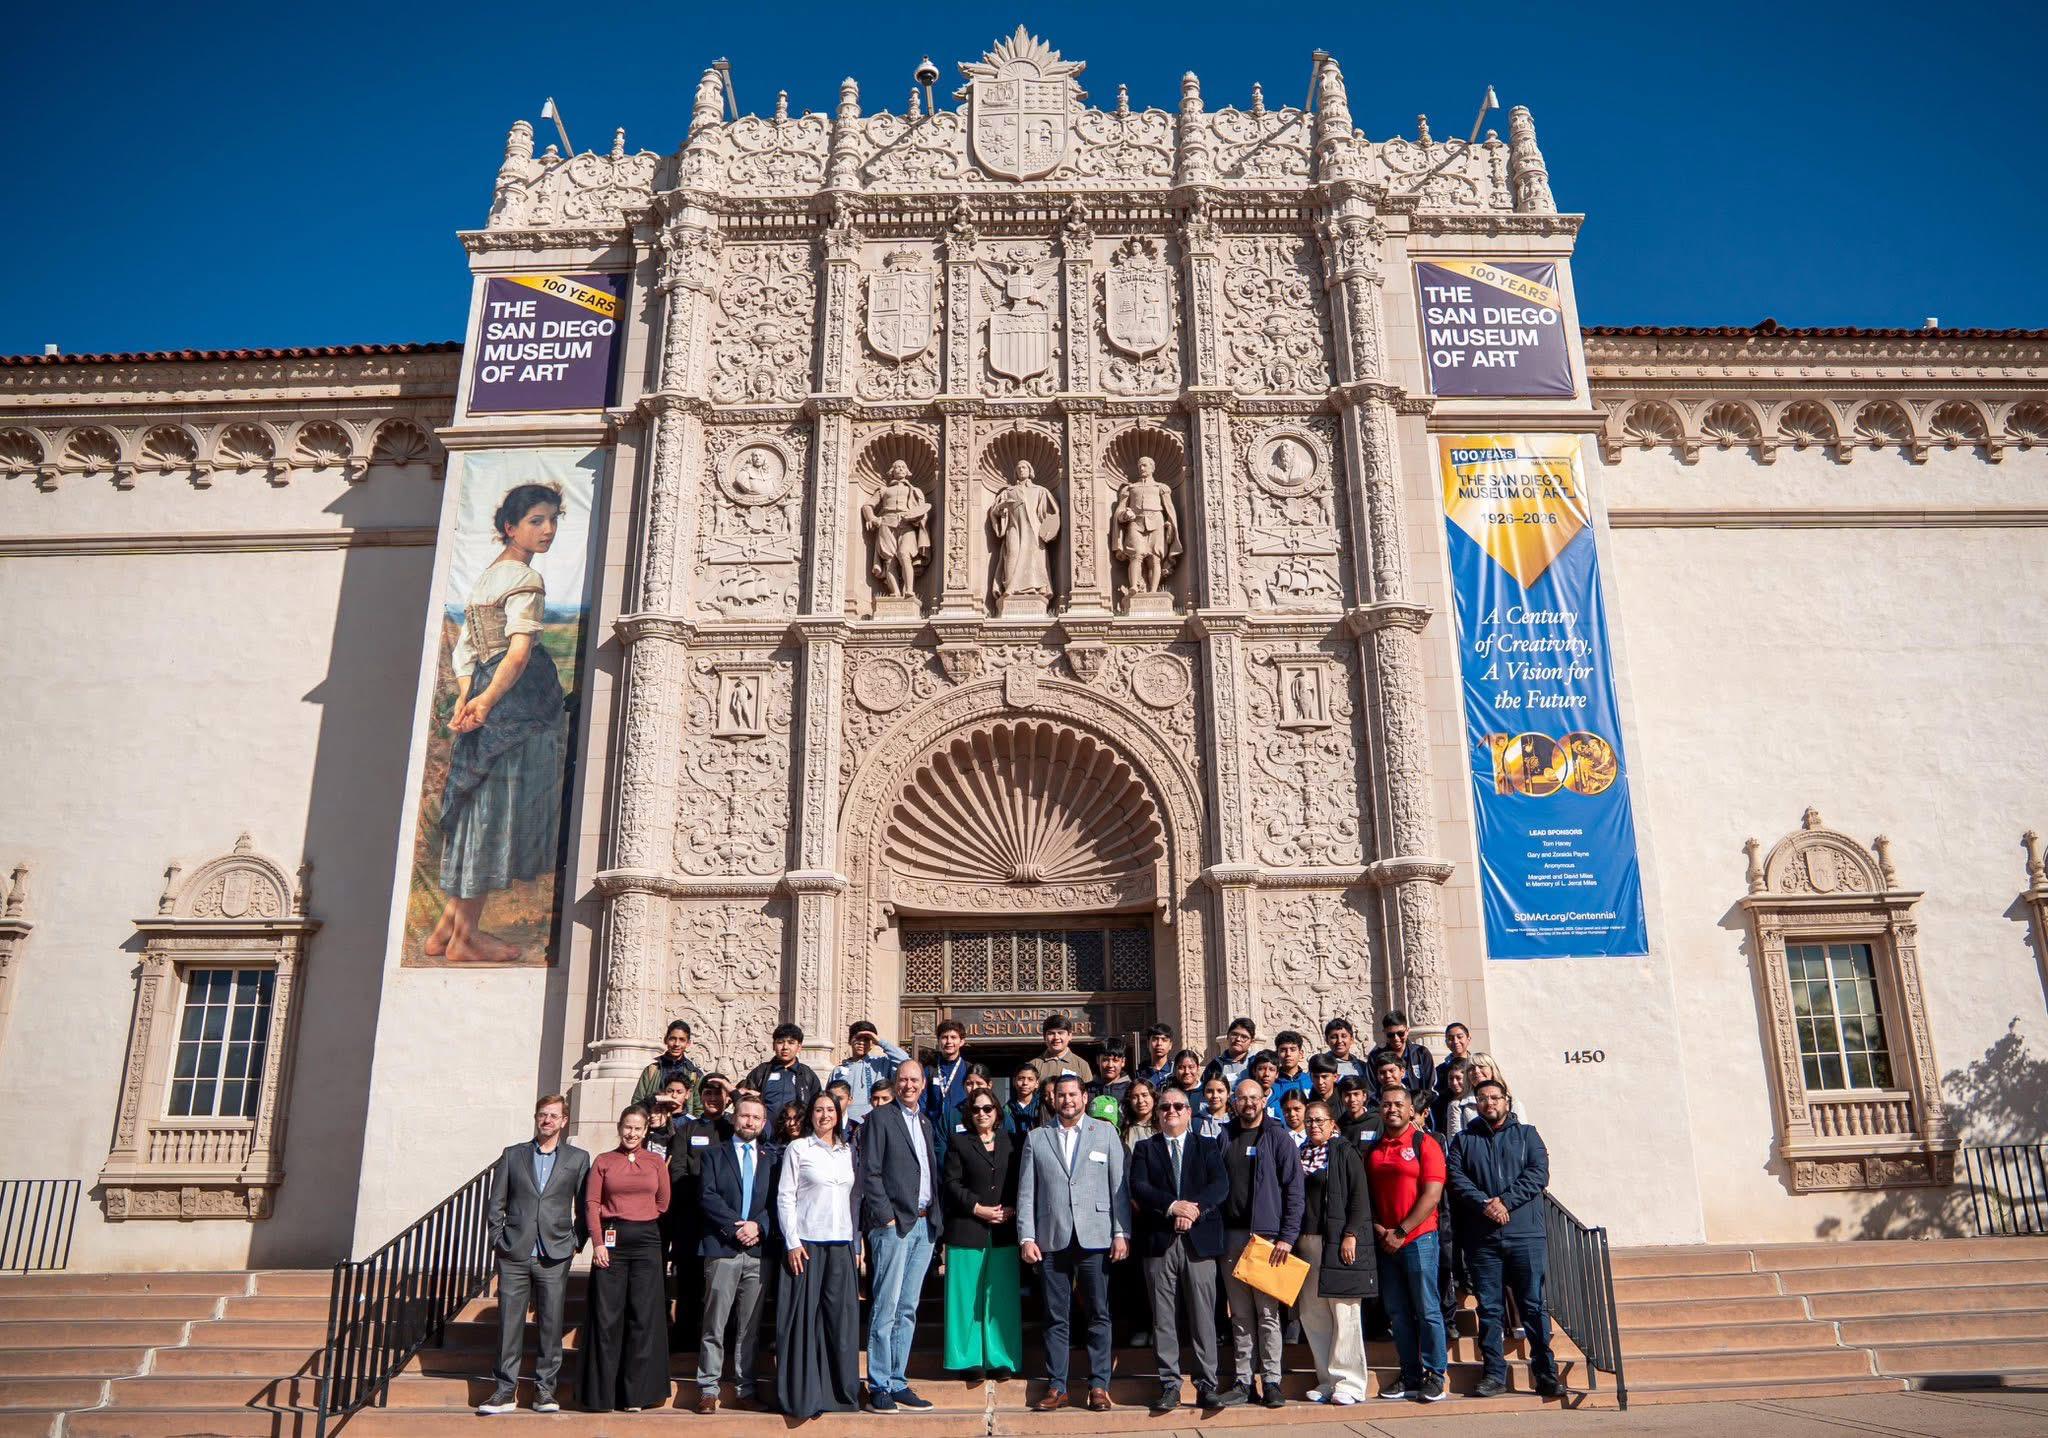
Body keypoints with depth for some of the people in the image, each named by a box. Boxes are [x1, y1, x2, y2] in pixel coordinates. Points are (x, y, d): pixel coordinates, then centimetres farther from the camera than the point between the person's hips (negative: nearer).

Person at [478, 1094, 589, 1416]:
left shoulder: (578, 1158, 6)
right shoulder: (512, 1155, 9)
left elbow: (585, 1207, 8)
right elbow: (496, 1205, 10)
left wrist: (575, 1242, 1)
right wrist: (498, 1241, 2)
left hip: (554, 1256, -1)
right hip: (514, 1256, 1)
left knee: (551, 1325, 2)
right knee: (509, 1323, 2)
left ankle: (545, 1388, 12)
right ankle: (506, 1390, 11)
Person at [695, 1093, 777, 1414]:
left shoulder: (773, 1157, 14)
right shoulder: (714, 1154, 9)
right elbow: (708, 1196, -2)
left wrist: (758, 1226, -9)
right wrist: (736, 1227, -11)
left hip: (758, 1248, 2)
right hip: (722, 1248, -2)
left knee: (750, 1327, 5)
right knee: (714, 1325, -1)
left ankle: (745, 1391, 10)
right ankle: (708, 1390, 7)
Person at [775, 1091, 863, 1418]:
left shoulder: (847, 1151, 13)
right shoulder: (797, 1149, 1)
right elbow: (785, 1197, -3)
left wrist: (857, 1243, 11)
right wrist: (792, 1242, -10)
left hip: (841, 1244, 4)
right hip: (806, 1243, -4)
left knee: (841, 1316, 4)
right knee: (803, 1317, -1)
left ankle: (840, 1389, 14)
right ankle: (801, 1395, 6)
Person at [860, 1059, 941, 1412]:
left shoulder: (925, 1123, 17)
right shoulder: (880, 1118, -4)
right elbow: (869, 1173, -9)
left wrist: (935, 1216, 9)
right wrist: (887, 1218, -12)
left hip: (924, 1225, 7)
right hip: (894, 1225, -6)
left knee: (907, 1310, 10)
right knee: (886, 1309, -5)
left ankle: (897, 1383, 16)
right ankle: (878, 1387, 2)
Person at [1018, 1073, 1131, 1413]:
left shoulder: (1105, 1133, 7)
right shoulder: (1036, 1138, 9)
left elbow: (1120, 1186, 3)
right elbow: (1026, 1192, 6)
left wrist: (1122, 1233, -3)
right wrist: (1026, 1238, -1)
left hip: (1095, 1238, -1)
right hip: (1052, 1241, 1)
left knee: (1099, 1315, 3)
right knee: (1056, 1318, 6)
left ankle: (1099, 1385, 12)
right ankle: (1056, 1387, 14)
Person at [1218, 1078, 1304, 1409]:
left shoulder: (1278, 1139, 0)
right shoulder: (1224, 1139, 10)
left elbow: (1293, 1190, -4)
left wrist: (1287, 1236, -11)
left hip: (1267, 1235, -3)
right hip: (1231, 1236, 3)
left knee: (1268, 1313, -2)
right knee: (1240, 1314, 8)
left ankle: (1271, 1381, 6)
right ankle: (1243, 1380, 13)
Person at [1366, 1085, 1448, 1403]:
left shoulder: (1425, 1144, -4)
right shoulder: (1373, 1149, 12)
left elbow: (1432, 1195, -10)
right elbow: (1366, 1195, 14)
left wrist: (1401, 1232, -12)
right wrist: (1377, 1228, -2)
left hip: (1418, 1237, -5)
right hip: (1384, 1242, 5)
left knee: (1427, 1310, -2)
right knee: (1397, 1313, 8)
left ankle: (1434, 1377, 8)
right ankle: (1410, 1377, 16)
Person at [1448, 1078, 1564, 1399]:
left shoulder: (1526, 1135, 11)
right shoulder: (1464, 1141, 13)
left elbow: (1538, 1173, -3)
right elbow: (1457, 1179, 1)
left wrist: (1505, 1201, -13)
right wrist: (1484, 1204, -16)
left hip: (1526, 1235, -1)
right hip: (1482, 1238, 1)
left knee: (1534, 1305, -1)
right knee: (1490, 1308, 3)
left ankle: (1546, 1374, 6)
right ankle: (1494, 1374, 10)